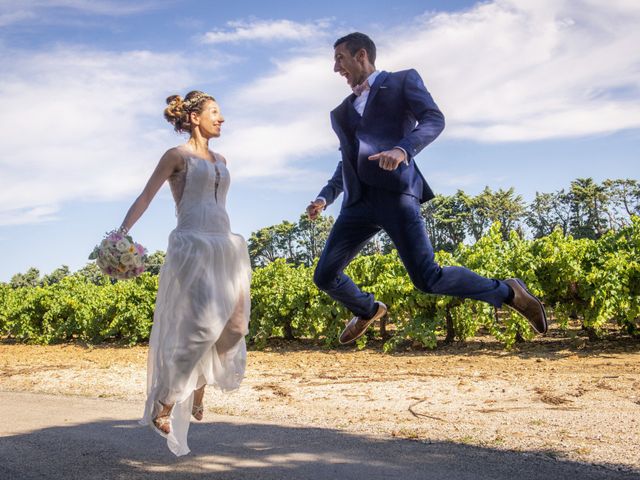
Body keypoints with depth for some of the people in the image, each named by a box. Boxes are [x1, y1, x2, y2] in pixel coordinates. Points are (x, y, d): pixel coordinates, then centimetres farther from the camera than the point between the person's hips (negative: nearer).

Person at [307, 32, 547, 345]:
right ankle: (368, 310, 32)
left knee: (428, 278, -17)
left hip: (396, 194, -6)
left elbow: (434, 119, -4)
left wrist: (403, 149, -23)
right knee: (325, 276, 2)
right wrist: (324, 197, 14)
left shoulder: (403, 81, 12)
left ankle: (507, 292, 3)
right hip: (359, 202, 6)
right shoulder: (341, 113, 28)